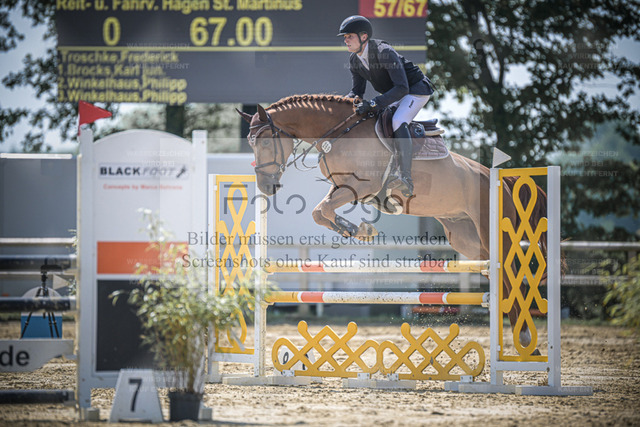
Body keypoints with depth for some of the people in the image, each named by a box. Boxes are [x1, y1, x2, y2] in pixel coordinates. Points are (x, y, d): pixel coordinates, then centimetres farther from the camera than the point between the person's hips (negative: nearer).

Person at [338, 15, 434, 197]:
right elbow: (358, 90, 5)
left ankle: (406, 178, -39)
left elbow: (402, 88, -37)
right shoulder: (354, 60, -5)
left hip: (417, 89, -10)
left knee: (398, 121, -31)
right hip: (392, 93, 10)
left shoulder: (384, 52, -31)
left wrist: (372, 104, -42)